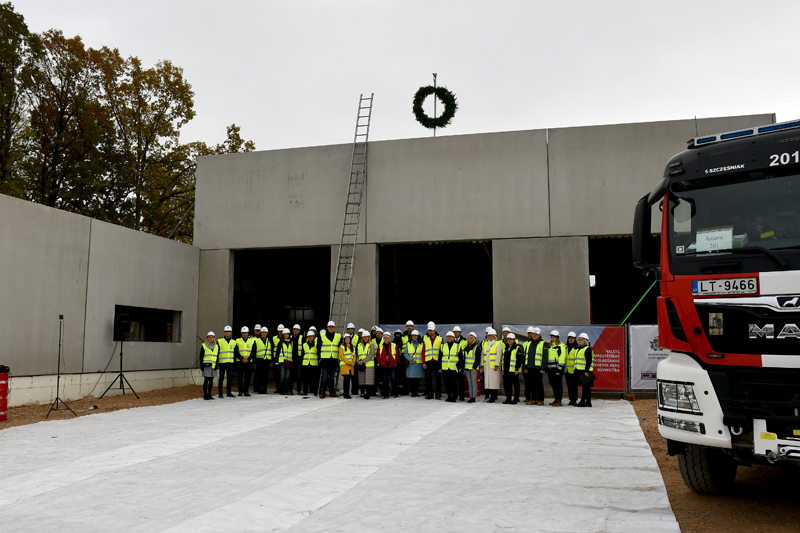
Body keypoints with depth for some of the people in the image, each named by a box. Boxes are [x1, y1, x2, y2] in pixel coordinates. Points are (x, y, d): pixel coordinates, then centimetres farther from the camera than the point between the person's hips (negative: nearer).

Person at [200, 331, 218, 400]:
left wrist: (216, 365, 1)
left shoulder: (216, 347, 13)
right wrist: (201, 365, -6)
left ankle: (209, 394, 13)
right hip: (206, 365, -3)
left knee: (211, 380, 6)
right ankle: (205, 395, 2)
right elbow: (201, 356, 1)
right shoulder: (203, 346, 3)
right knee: (206, 380, -3)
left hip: (213, 365, 3)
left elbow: (217, 356, 11)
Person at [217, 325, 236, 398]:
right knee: (221, 378, -2)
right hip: (222, 362, -3)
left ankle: (229, 392, 15)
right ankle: (220, 393, 3)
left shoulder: (234, 342, 11)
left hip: (230, 363, 3)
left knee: (230, 378, 7)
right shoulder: (219, 341, 1)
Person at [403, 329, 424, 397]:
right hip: (411, 364, 0)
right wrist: (411, 359, -9)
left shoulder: (421, 344, 9)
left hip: (419, 364, 0)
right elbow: (405, 353, 4)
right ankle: (412, 392, 0)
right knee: (411, 378, -7)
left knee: (417, 378, 0)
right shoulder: (408, 344, 10)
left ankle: (416, 392, 9)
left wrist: (423, 363, -5)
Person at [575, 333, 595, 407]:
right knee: (586, 387, 11)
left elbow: (589, 361, -16)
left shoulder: (588, 349, -9)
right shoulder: (579, 349, 20)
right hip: (579, 371, 9)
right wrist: (576, 370, 23)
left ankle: (583, 402, -8)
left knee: (586, 386, -6)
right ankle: (588, 402, 14)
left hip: (585, 371, -9)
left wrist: (586, 371, -22)